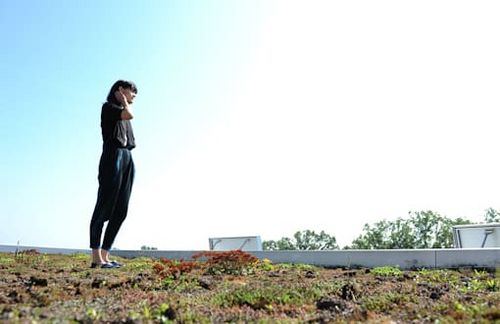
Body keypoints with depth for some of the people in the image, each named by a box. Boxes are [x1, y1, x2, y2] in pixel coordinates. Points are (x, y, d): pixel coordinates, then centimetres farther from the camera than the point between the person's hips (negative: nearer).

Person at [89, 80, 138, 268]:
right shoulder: (108, 107, 6)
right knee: (104, 208, -10)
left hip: (128, 160, 8)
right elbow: (129, 115, -13)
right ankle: (96, 258, -9)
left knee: (121, 211, 2)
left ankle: (105, 255, 4)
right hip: (113, 157, -8)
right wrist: (124, 101, 3)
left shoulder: (123, 112, 27)